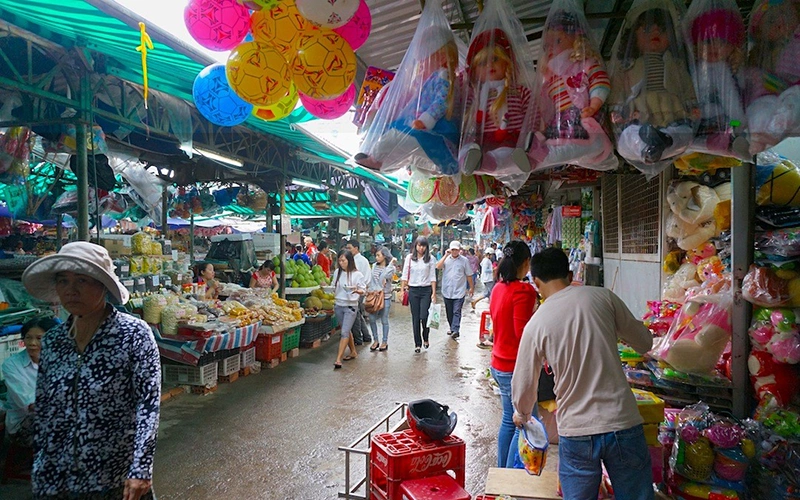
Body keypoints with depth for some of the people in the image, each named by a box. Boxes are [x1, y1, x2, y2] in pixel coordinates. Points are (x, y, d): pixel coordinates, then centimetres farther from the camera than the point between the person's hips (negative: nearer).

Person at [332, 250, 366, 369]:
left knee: (344, 332, -10)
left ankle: (338, 360, -11)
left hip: (351, 306, -5)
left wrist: (357, 290, -31)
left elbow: (362, 291, -8)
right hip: (338, 305, 5)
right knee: (347, 331, 17)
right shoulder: (337, 272, 5)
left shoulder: (357, 274, -9)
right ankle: (353, 352, 33)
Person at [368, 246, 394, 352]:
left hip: (385, 297, -4)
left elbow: (386, 275, -22)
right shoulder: (374, 266, 8)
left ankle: (385, 342, 16)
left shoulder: (391, 268, -4)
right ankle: (375, 340, 19)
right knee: (372, 319, 4)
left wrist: (391, 263, -17)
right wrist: (369, 291, -2)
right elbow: (371, 280, 9)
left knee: (384, 320, 4)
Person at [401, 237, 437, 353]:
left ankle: (425, 337, 23)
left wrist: (434, 293, -3)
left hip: (426, 290, -1)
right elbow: (405, 275, 5)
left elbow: (433, 277, 1)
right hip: (413, 290, 1)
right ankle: (417, 343, 17)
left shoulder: (430, 259, 0)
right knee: (415, 318, 5)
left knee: (424, 317, -7)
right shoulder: (409, 258, 2)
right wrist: (403, 290, -1)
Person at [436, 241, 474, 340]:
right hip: (447, 291, 3)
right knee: (449, 312, 12)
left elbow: (469, 275, 8)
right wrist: (446, 255, -16)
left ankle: (455, 330, -17)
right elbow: (438, 266, -15)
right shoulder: (446, 259, 4)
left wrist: (472, 287, 12)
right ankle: (452, 329, 26)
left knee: (457, 312, -10)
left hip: (459, 291, -3)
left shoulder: (464, 260, 1)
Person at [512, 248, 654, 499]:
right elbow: (644, 342, 8)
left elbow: (523, 386, 3)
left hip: (576, 433, -1)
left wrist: (522, 415, 23)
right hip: (623, 423, 1)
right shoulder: (603, 296, -4)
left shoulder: (535, 324, -5)